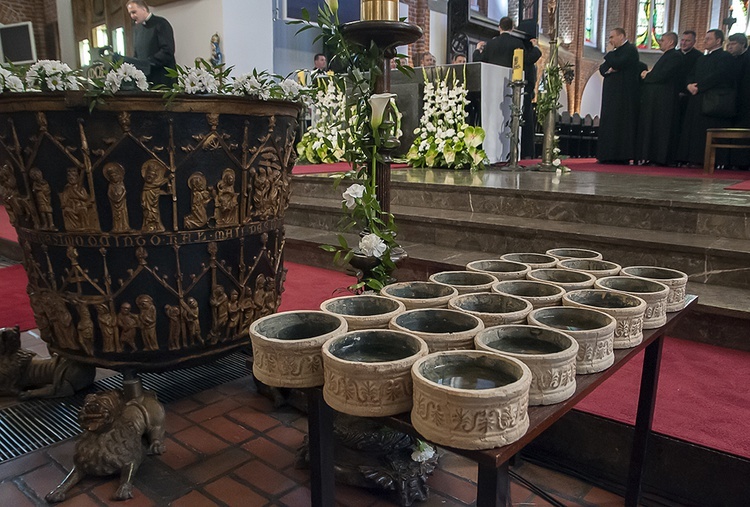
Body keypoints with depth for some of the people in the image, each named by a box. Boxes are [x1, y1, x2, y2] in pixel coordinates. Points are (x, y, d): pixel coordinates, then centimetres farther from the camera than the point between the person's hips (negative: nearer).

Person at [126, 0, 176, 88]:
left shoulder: (160, 24, -4)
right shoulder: (137, 28, 17)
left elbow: (168, 51, -15)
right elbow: (136, 54, 22)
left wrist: (146, 63, -19)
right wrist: (133, 63, 0)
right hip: (144, 80, 6)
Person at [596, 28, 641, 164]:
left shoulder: (630, 49, -5)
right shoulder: (615, 52, 21)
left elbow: (617, 64, -19)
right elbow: (602, 68, 14)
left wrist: (609, 54, -2)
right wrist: (608, 69, -8)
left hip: (623, 94, -9)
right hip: (611, 94, 9)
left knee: (620, 124, -10)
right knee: (609, 124, 5)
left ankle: (621, 156, -9)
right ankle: (610, 157, 6)